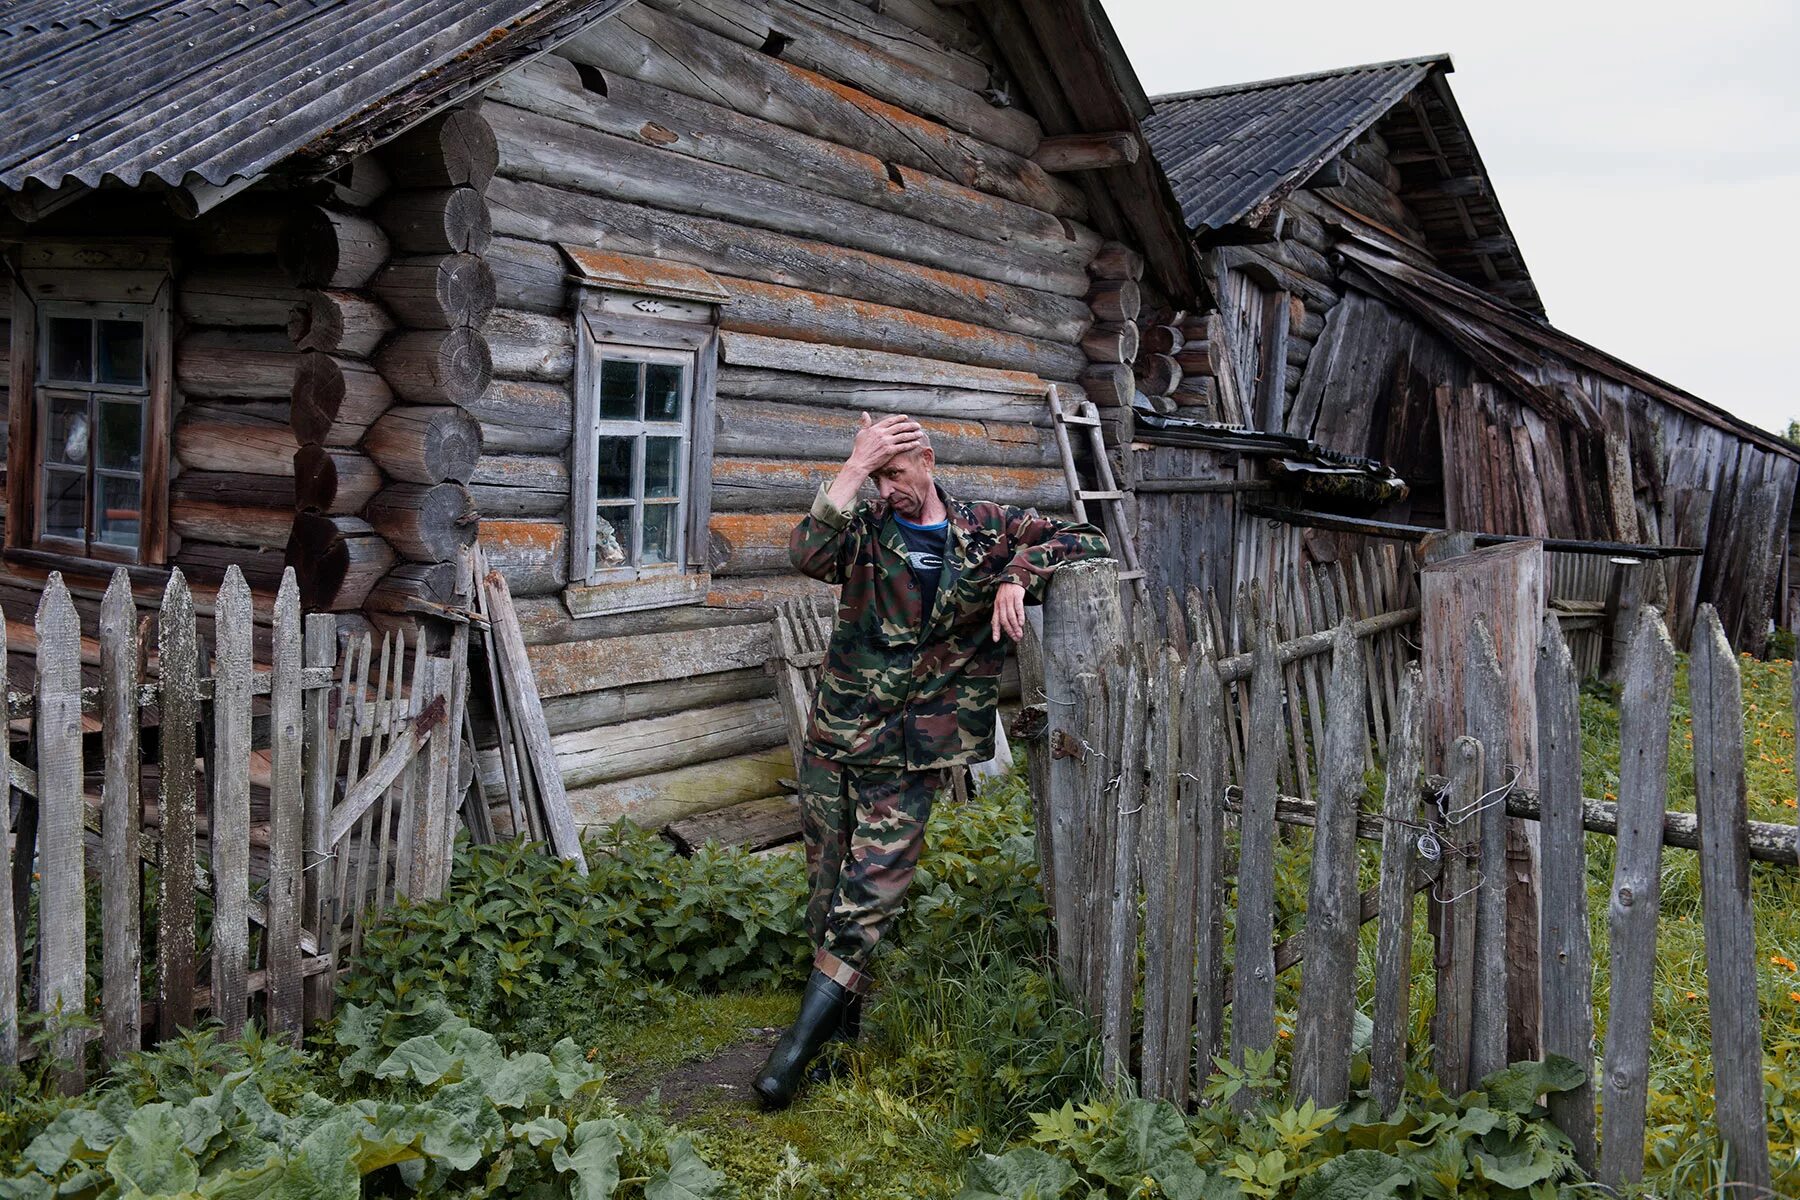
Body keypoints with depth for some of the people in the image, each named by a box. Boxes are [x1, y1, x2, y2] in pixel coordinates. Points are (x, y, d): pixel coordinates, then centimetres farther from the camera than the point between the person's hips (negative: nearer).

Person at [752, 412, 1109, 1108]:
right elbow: (807, 553, -17)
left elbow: (1087, 541, 3)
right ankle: (843, 1021, 26)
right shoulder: (867, 529, 4)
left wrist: (1017, 575, -13)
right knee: (827, 883, 9)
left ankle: (802, 1040, 2)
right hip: (832, 737, 2)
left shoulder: (986, 530, 3)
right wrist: (854, 467, -19)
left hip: (909, 753, -2)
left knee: (870, 894, -6)